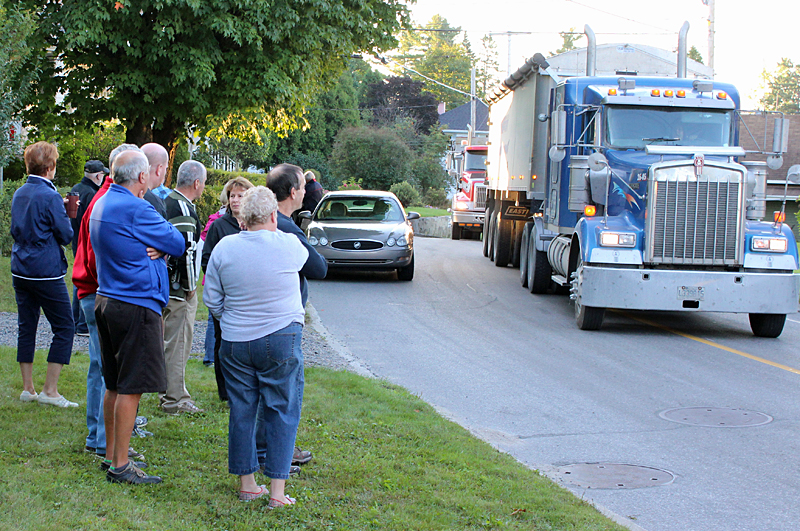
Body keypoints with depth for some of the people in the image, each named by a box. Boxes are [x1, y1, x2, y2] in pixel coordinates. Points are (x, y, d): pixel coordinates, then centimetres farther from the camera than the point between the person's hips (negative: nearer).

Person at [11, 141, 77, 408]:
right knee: (64, 328, 0)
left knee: (26, 327, 12)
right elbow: (66, 235, -11)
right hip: (46, 272, -8)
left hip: (20, 271, 8)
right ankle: (50, 391, -3)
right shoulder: (50, 196, -14)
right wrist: (65, 215, 8)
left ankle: (28, 388, 15)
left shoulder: (19, 194, 9)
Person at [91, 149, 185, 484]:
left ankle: (113, 454, 25)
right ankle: (120, 466, -2)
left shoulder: (101, 205, 13)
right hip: (136, 306, -10)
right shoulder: (135, 209, -17)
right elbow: (178, 244, -12)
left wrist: (157, 248, -6)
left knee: (115, 386, 16)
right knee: (131, 388, -5)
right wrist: (163, 245, 10)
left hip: (106, 302, 10)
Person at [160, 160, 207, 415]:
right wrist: (190, 286, -14)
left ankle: (168, 393, 27)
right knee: (178, 343, -4)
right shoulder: (183, 208, -19)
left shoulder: (167, 201, 14)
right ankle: (175, 400, 0)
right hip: (178, 288, -10)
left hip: (166, 286, 10)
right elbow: (185, 251, -23)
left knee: (170, 341, 18)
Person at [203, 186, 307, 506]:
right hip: (282, 339, -3)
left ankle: (246, 483, 19)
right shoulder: (289, 245, -10)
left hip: (235, 343, 3)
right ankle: (277, 491, 2)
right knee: (282, 411, 4)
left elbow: (211, 298, 5)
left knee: (242, 411, 12)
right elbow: (305, 259, 15)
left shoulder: (224, 248, -3)